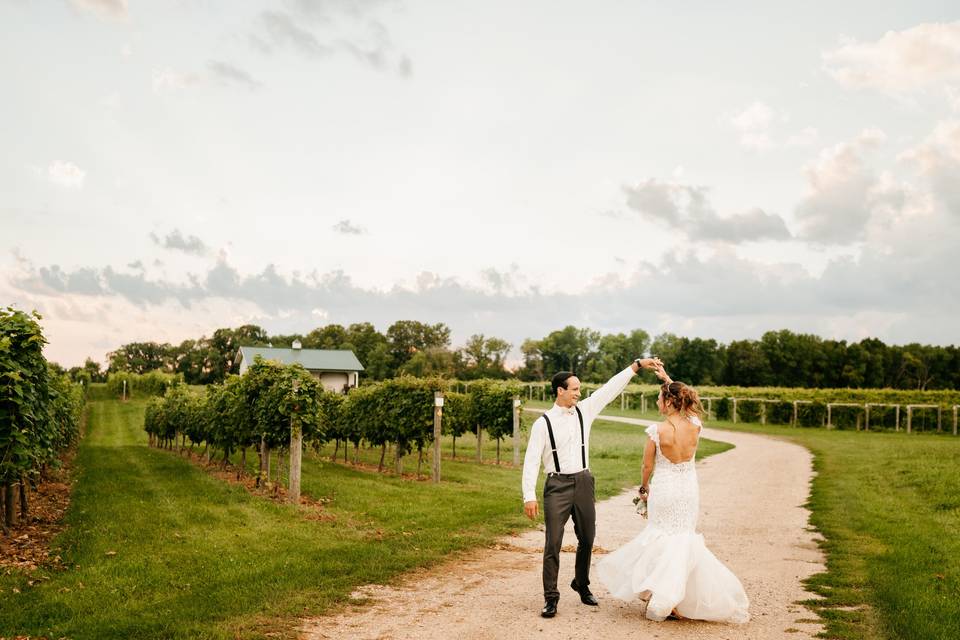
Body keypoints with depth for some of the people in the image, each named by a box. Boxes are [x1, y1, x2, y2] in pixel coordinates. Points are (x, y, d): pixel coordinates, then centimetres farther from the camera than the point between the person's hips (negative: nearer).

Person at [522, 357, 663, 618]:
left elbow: (611, 388, 6)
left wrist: (637, 364, 3)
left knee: (587, 539, 14)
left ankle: (582, 585, 35)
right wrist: (529, 496, -16)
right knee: (553, 543, -6)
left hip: (583, 482, 5)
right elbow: (531, 460, -9)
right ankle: (551, 597, 4)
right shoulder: (543, 423, -7)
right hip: (557, 486, -5)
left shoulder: (584, 410, 6)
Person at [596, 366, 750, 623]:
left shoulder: (657, 431, -18)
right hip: (689, 489, 4)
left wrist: (644, 487, 11)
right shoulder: (694, 426, -7)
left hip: (664, 490, -3)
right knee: (684, 537, 17)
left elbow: (647, 465, -7)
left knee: (664, 537, 13)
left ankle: (665, 601, 14)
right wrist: (667, 379, 22)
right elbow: (684, 402, 16)